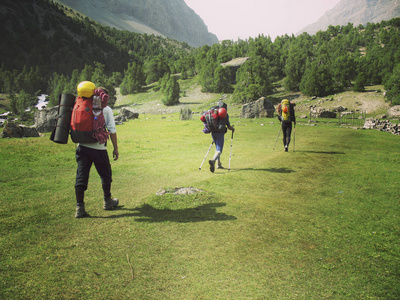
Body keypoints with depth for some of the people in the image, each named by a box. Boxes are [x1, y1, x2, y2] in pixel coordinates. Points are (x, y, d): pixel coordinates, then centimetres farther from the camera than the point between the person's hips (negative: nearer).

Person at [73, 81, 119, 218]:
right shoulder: (106, 109, -1)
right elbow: (112, 130, -4)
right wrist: (115, 148, 1)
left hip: (82, 147, 3)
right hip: (98, 148, -3)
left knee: (81, 176, 6)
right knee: (105, 174, 16)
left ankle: (80, 208, 5)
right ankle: (107, 201, 31)